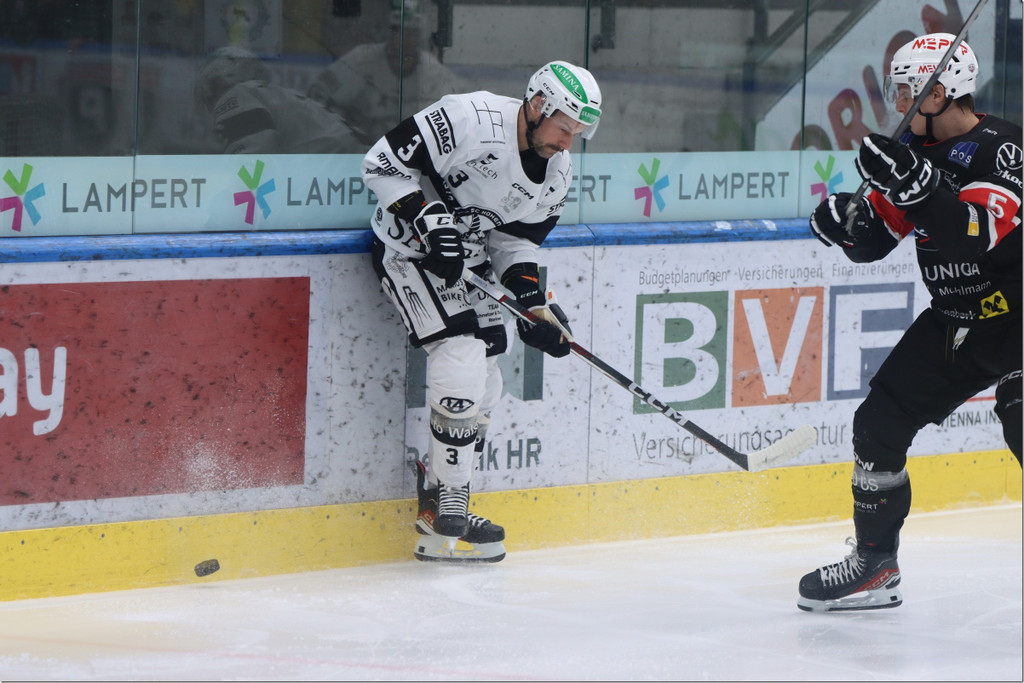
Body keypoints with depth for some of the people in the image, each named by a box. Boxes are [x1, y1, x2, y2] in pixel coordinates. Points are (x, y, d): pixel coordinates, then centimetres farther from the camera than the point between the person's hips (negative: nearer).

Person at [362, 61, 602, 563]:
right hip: (409, 245, -9)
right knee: (463, 361, -20)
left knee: (484, 389, 7)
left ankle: (438, 502, 21)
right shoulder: (471, 121, -24)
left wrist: (534, 303, -4)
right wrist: (427, 218, -29)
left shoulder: (555, 173, 1)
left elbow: (515, 238, 9)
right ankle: (446, 514, -13)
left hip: (468, 257, 9)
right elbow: (384, 161, -22)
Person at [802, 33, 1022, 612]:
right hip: (955, 319, 8)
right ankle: (875, 565, 19)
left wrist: (914, 183, -44)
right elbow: (873, 241, 7)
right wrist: (850, 222, -15)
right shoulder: (917, 150, 4)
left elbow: (975, 234, -35)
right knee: (880, 423, 6)